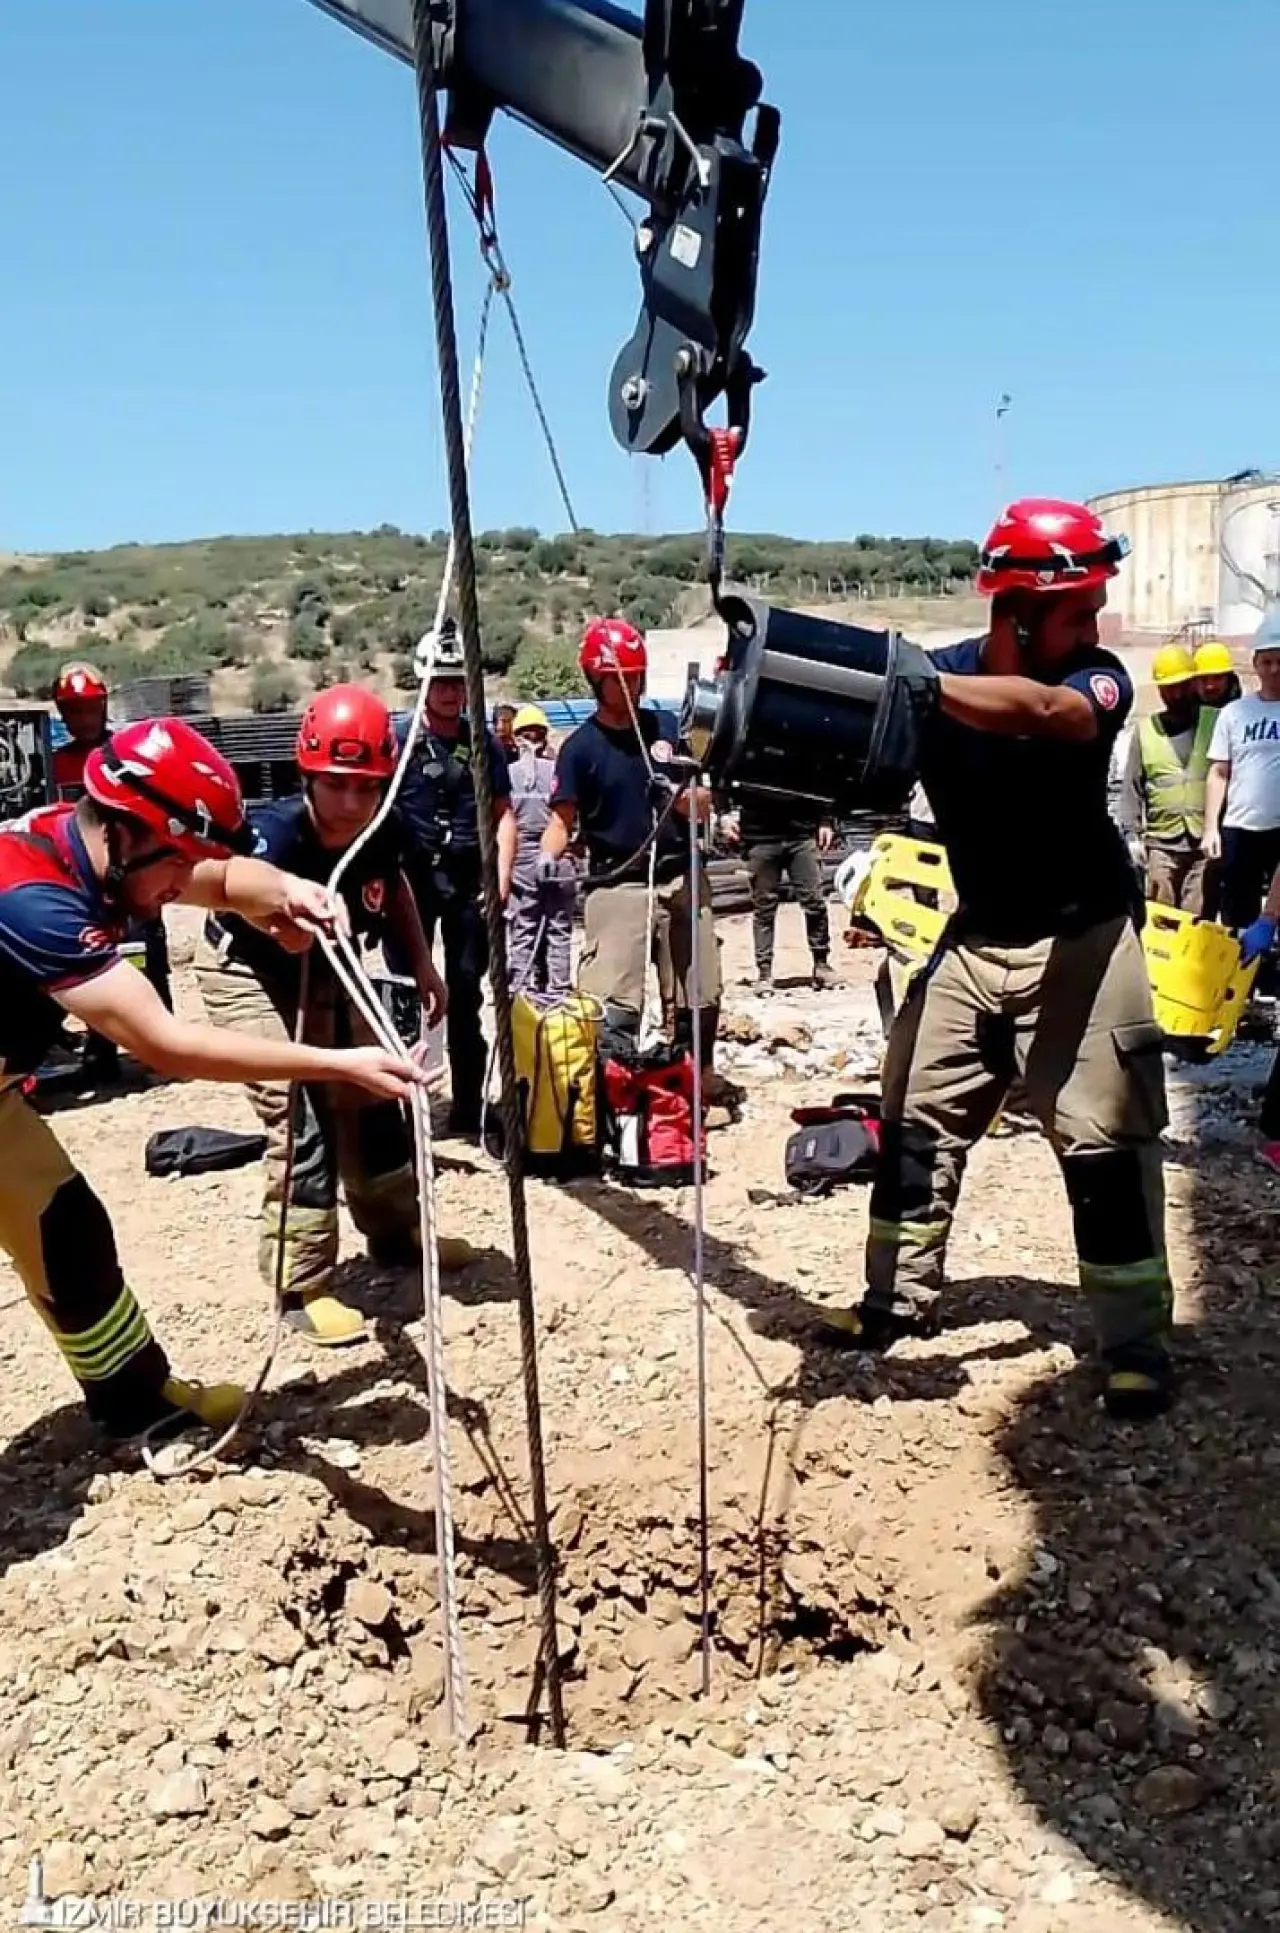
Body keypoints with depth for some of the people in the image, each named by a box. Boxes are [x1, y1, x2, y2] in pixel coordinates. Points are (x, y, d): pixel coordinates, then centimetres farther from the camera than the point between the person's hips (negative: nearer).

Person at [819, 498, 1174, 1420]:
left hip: (1081, 940, -3)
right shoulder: (936, 674, -7)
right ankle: (902, 1298, 26)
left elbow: (1043, 710, -39)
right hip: (974, 940, 4)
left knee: (1104, 1141, -3)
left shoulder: (1098, 680, -15)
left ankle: (1138, 1340, 11)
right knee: (916, 1120, 9)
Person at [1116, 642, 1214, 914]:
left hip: (1205, 841, -1)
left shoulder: (1215, 723, 4)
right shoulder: (1145, 730, 8)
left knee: (1198, 919, 1)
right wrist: (1132, 834, 1)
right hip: (1161, 842, 1)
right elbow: (1132, 786, 8)